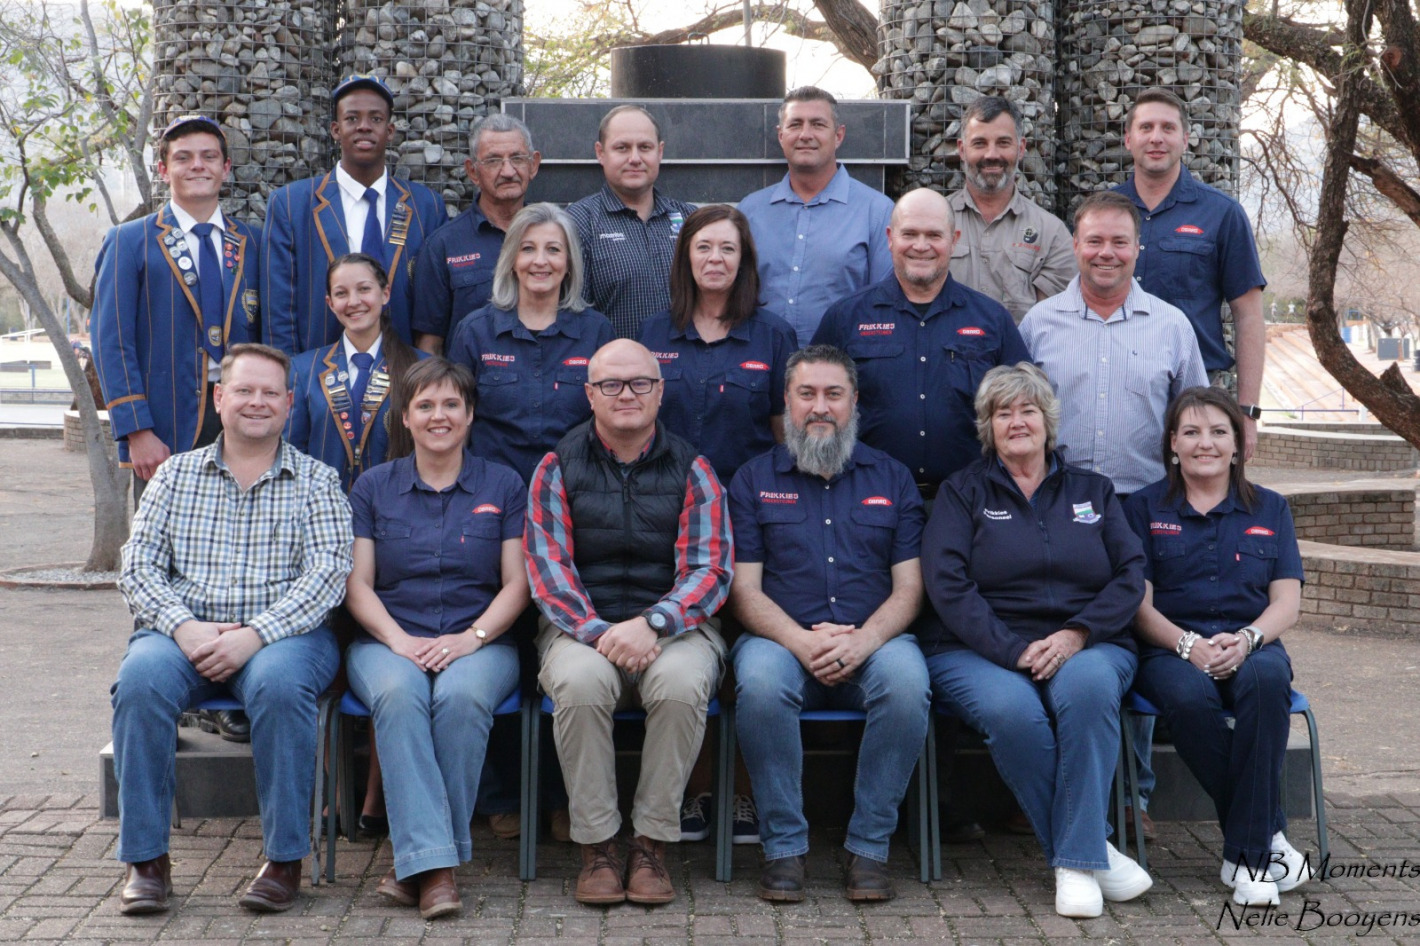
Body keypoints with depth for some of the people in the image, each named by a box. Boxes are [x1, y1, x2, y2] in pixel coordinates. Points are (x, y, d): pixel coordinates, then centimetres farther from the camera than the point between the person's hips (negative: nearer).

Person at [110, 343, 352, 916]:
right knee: (141, 676, -31)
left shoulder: (315, 480, 10)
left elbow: (327, 574, -4)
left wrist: (253, 635, -18)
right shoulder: (176, 474, 16)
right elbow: (137, 568, 8)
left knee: (279, 681, -36)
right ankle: (145, 859, -20)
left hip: (284, 633, -2)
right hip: (184, 632, 2)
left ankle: (285, 858, -22)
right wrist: (184, 627, -12)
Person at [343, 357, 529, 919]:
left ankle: (415, 861, -27)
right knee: (398, 695, -35)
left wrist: (473, 637, -12)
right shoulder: (373, 487, 14)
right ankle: (433, 866, -40)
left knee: (463, 696, -35)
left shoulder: (503, 487, 13)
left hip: (479, 642, 0)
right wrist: (398, 640, -10)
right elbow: (356, 583, 7)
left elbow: (516, 584, 6)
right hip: (388, 640, 1)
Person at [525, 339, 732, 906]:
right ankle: (596, 847, -19)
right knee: (581, 681, -34)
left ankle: (652, 845, -18)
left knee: (681, 682, -34)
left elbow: (709, 570, -1)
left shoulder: (690, 471, 8)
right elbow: (547, 568, -1)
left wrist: (650, 624, -19)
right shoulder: (558, 469, 8)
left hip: (673, 626, 0)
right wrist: (599, 632, -19)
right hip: (581, 626, 0)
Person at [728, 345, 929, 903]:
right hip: (783, 640, -1)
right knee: (760, 682, -35)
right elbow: (744, 591, 3)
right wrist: (803, 642, -15)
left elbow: (908, 589, 6)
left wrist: (863, 641, -14)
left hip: (873, 642, 1)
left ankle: (870, 846, -18)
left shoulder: (891, 479, 15)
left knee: (907, 683, -33)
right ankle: (784, 846, -20)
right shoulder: (754, 480, 12)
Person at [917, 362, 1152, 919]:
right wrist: (1013, 652, -16)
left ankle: (1076, 861, -28)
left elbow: (1130, 575, 7)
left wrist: (1076, 634, -12)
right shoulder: (963, 492, 11)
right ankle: (1095, 851, -22)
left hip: (1086, 646, 2)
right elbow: (947, 585, -3)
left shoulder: (1092, 492, 19)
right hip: (979, 650, -1)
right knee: (1012, 710, -35)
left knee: (1088, 686, -35)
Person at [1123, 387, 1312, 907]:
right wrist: (1188, 645, -17)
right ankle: (1269, 835, -24)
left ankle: (1247, 852, -30)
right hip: (1169, 648, -1)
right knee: (1189, 697, -37)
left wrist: (1246, 639, -14)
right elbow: (1138, 603, 2)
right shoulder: (1144, 508, 11)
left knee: (1265, 679, -36)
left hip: (1250, 644, 1)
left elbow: (1286, 601, 7)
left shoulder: (1269, 509, 16)